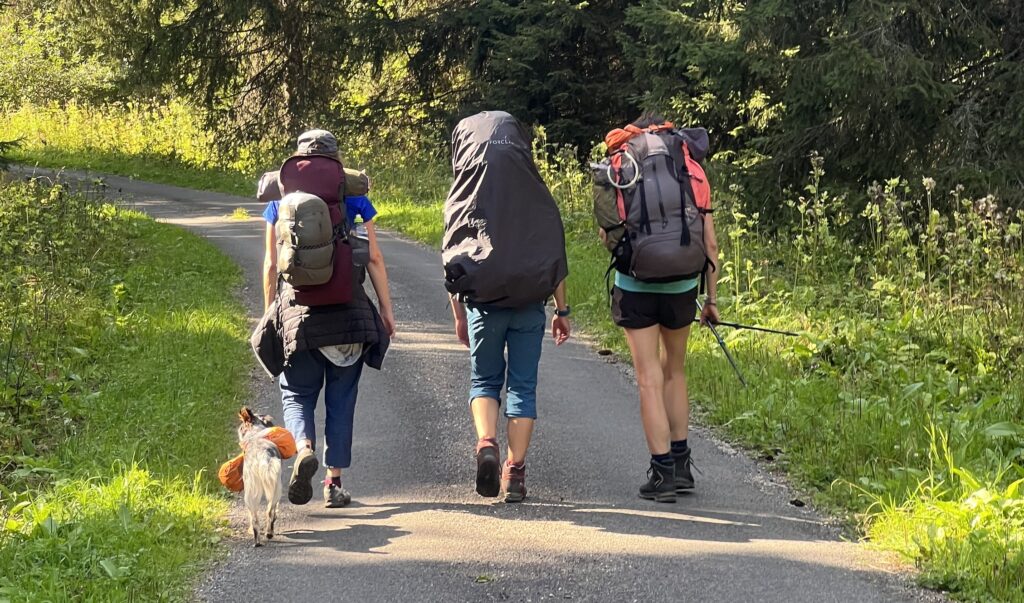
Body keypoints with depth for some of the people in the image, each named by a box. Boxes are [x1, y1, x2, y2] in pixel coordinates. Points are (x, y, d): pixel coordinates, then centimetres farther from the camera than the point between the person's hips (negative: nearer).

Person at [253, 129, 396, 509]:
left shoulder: (281, 199, 4)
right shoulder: (352, 197, 2)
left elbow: (271, 264, 5)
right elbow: (374, 258, 1)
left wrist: (269, 314, 14)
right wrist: (386, 308, 8)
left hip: (296, 305, 0)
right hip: (348, 309, 0)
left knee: (297, 392, 8)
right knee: (341, 396, 9)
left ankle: (304, 448, -21)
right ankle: (334, 481, 9)